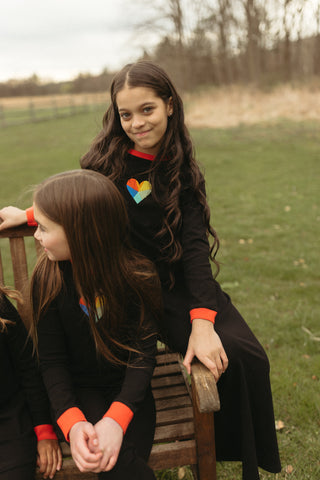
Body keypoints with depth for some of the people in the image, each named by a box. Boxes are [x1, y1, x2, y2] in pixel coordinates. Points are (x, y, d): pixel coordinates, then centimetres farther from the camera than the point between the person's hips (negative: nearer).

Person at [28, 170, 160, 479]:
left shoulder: (137, 276, -14)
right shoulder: (48, 279, -9)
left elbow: (143, 352, -14)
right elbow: (52, 360, -7)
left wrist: (117, 419, -29)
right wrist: (71, 422, -24)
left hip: (127, 388, 0)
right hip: (79, 389, 1)